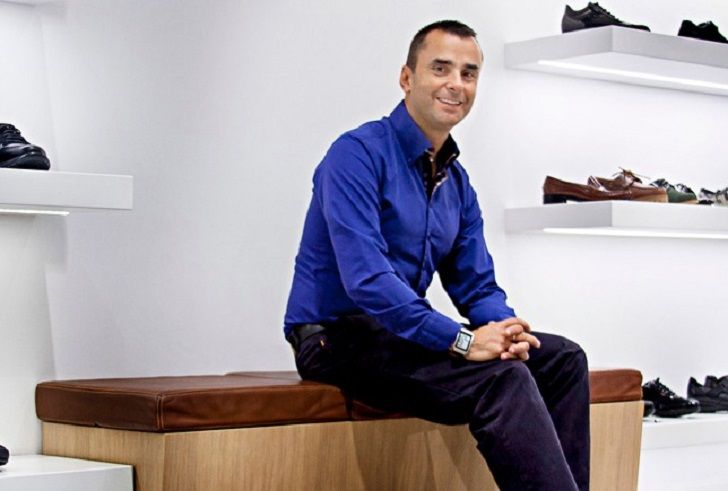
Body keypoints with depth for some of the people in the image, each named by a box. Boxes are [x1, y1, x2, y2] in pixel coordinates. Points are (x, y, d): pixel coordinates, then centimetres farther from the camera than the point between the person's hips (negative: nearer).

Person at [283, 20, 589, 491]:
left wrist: (506, 328, -12)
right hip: (339, 337, -9)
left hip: (399, 335, 9)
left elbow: (476, 286, 12)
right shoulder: (359, 154, -14)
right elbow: (365, 277, -25)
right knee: (502, 378, -28)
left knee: (562, 357, 0)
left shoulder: (457, 183, 11)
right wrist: (461, 339, -29)